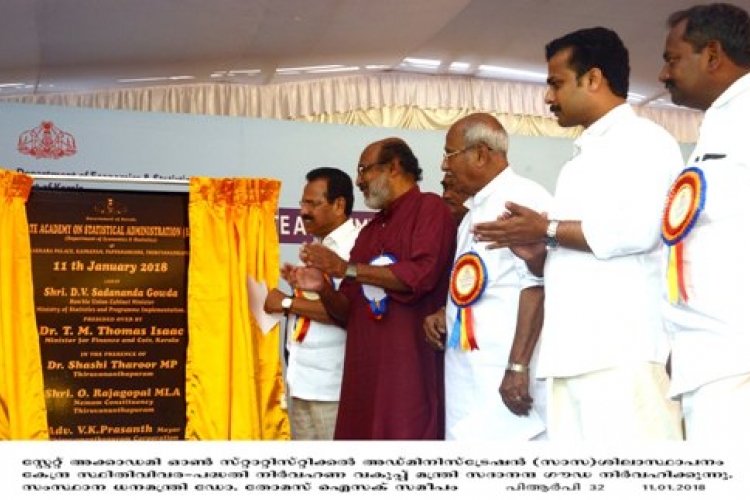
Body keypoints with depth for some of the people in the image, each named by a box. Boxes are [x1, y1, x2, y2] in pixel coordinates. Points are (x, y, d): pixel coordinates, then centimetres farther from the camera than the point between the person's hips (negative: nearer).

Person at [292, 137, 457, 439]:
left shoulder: (429, 208, -1)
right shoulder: (369, 231, 20)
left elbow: (422, 274, -18)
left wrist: (347, 269, -11)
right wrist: (323, 289, -2)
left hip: (410, 372, -7)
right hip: (364, 372, 7)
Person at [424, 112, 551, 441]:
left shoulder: (523, 197, -10)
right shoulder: (475, 211, 19)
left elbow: (535, 285, -18)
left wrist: (517, 366, -22)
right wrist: (444, 315, 10)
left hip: (505, 373, -9)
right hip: (467, 375, 9)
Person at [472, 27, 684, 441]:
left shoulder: (642, 139, 0)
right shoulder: (582, 159, 27)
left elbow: (637, 228, -18)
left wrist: (547, 230, -7)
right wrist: (537, 254, 8)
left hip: (623, 348, -9)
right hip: (572, 352, 9)